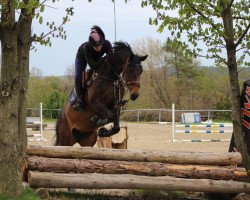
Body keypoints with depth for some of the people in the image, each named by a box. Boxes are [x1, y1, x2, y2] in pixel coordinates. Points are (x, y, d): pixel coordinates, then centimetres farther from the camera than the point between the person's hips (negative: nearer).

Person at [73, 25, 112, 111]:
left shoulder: (107, 44, -35)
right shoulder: (86, 47, -43)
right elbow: (93, 65, -43)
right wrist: (104, 59, -51)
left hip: (97, 58, 3)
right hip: (82, 58, -3)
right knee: (78, 77, -21)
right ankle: (80, 99, -15)